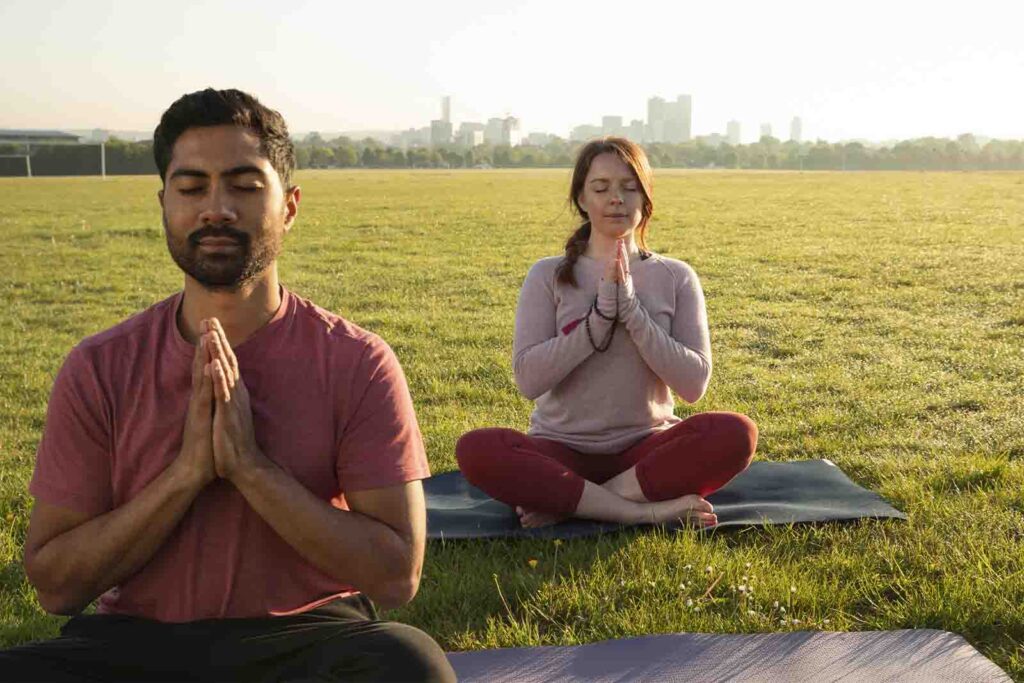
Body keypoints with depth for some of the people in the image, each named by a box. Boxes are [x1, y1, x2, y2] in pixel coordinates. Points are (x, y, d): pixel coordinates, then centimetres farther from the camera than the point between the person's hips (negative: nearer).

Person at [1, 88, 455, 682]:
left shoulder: (356, 363, -7)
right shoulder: (98, 369, -1)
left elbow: (398, 576, -12)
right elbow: (54, 585, -3)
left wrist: (251, 465, -21)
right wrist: (187, 471, -18)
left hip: (305, 635, 0)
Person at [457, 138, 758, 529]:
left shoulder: (676, 278, 3)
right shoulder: (548, 276, 0)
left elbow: (694, 383, -7)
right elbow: (528, 379, -11)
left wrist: (630, 309, -16)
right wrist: (601, 313, -18)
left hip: (645, 447, 1)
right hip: (562, 448, -1)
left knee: (735, 434, -28)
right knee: (477, 450, -30)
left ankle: (563, 501, -23)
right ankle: (645, 510, -26)